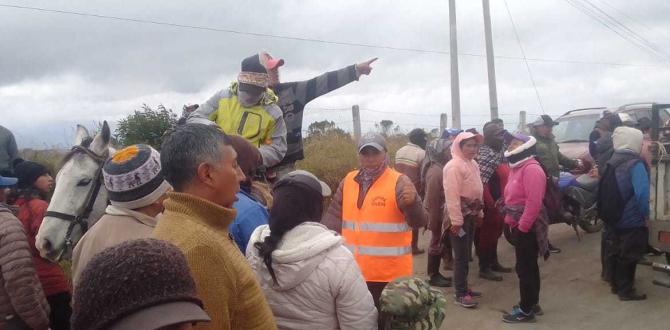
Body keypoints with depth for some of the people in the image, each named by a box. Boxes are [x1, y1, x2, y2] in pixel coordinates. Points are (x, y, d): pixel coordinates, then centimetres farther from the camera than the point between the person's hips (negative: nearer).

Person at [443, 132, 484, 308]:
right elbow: (451, 196, -22)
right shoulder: (453, 166, -18)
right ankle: (461, 294, 4)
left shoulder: (473, 164, 10)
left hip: (471, 215, 9)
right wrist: (456, 221, -23)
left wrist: (479, 212, 17)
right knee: (461, 256, -4)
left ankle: (463, 287, 26)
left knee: (466, 254, 15)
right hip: (459, 216, -9)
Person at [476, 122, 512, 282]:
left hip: (500, 201, 9)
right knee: (487, 233, 0)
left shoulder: (499, 151, 10)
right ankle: (484, 268, 10)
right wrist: (491, 205, -21)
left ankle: (494, 262, 33)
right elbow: (480, 183, -26)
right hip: (490, 204, -9)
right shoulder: (485, 154, -21)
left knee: (496, 232, 19)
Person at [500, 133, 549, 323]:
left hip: (527, 226, -10)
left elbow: (534, 202, -25)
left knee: (524, 267, -3)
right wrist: (513, 223, 14)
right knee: (529, 266, 17)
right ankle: (532, 304, 29)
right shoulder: (518, 167, 15)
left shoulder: (531, 169, -18)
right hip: (519, 225, 10)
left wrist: (522, 226, -23)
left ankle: (526, 310, 7)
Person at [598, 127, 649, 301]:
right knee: (629, 256, 3)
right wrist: (645, 215, -14)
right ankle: (626, 291, 12)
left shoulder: (612, 162, 7)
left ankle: (616, 284, 30)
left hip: (613, 218, 8)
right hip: (631, 221, -8)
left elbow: (605, 191, 13)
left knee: (616, 252, 18)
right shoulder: (635, 164, -19)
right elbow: (642, 193, -27)